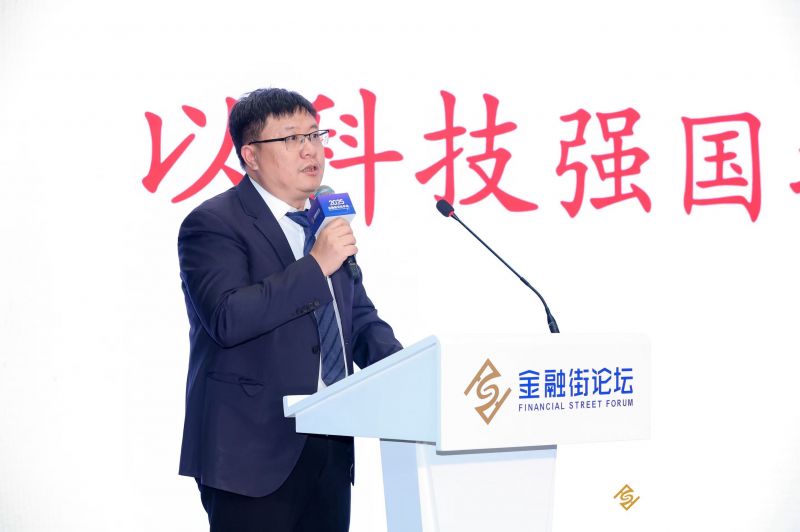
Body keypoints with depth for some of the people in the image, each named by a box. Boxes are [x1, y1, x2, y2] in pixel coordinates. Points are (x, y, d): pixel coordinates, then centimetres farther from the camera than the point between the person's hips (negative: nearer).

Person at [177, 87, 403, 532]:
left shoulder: (326, 219, 15)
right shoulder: (212, 224, -9)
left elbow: (360, 315, 20)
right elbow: (227, 318, -24)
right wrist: (316, 265, -22)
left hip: (331, 449, 7)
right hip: (252, 456, -7)